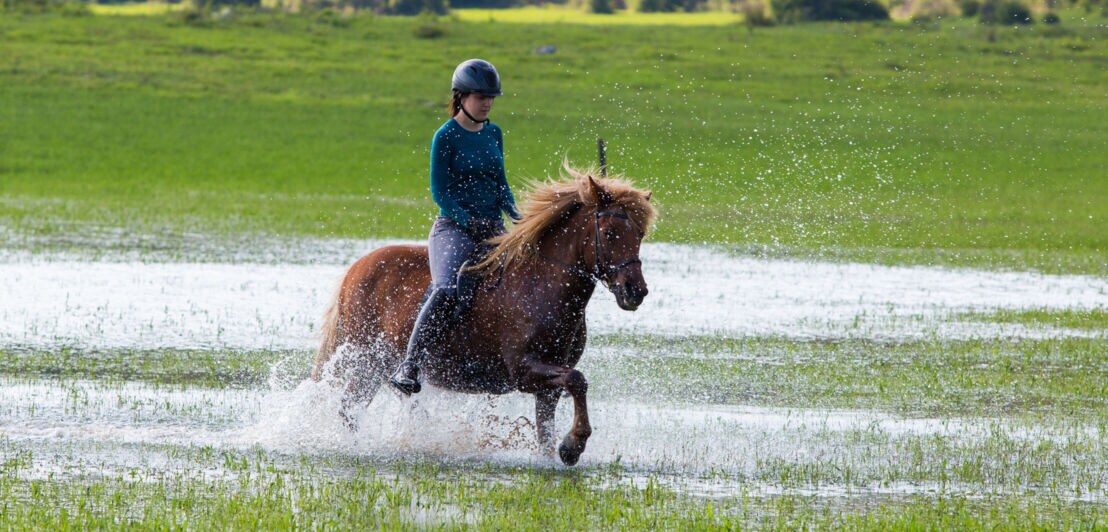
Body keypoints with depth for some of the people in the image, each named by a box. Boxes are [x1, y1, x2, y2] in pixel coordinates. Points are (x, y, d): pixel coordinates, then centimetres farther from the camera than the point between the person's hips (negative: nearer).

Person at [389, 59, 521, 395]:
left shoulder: (494, 134, 14)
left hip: (493, 228, 6)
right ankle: (408, 366, -32)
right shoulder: (446, 137, -5)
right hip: (453, 227, -6)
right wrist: (471, 223, -19)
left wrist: (514, 214, -1)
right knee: (446, 290, -31)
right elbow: (440, 192, -7)